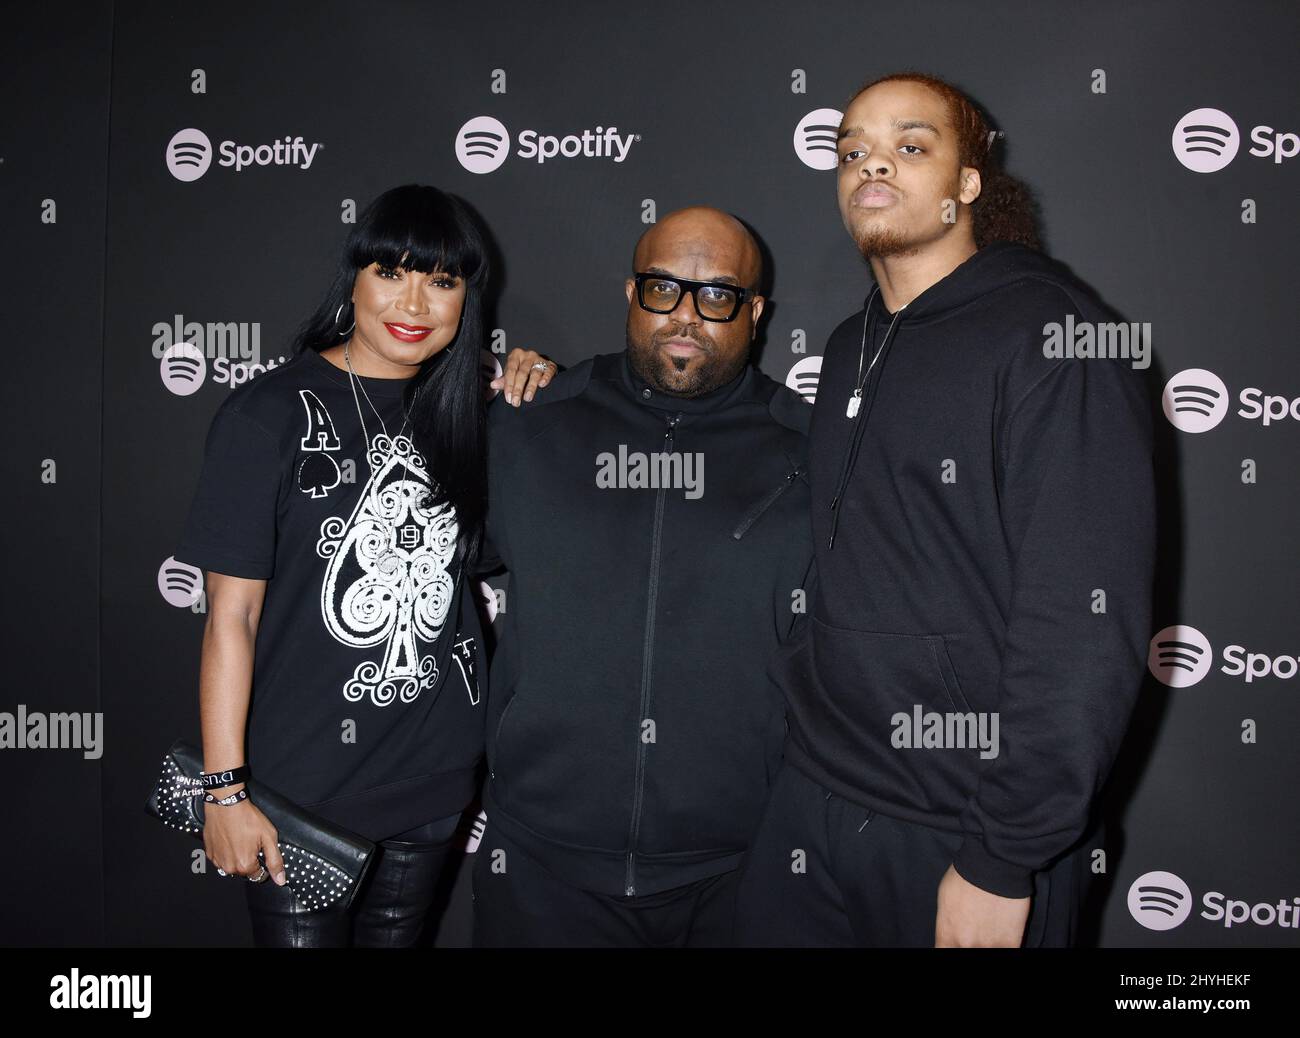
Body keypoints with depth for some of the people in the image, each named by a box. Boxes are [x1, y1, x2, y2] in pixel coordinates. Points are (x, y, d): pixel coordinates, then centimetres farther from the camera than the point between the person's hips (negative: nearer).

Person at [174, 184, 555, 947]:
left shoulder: (463, 415, 4)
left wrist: (534, 388, -1)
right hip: (302, 790, -4)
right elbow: (232, 614, -11)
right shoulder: (271, 415, -11)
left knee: (396, 935, 21)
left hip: (433, 778, 5)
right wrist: (225, 790, -12)